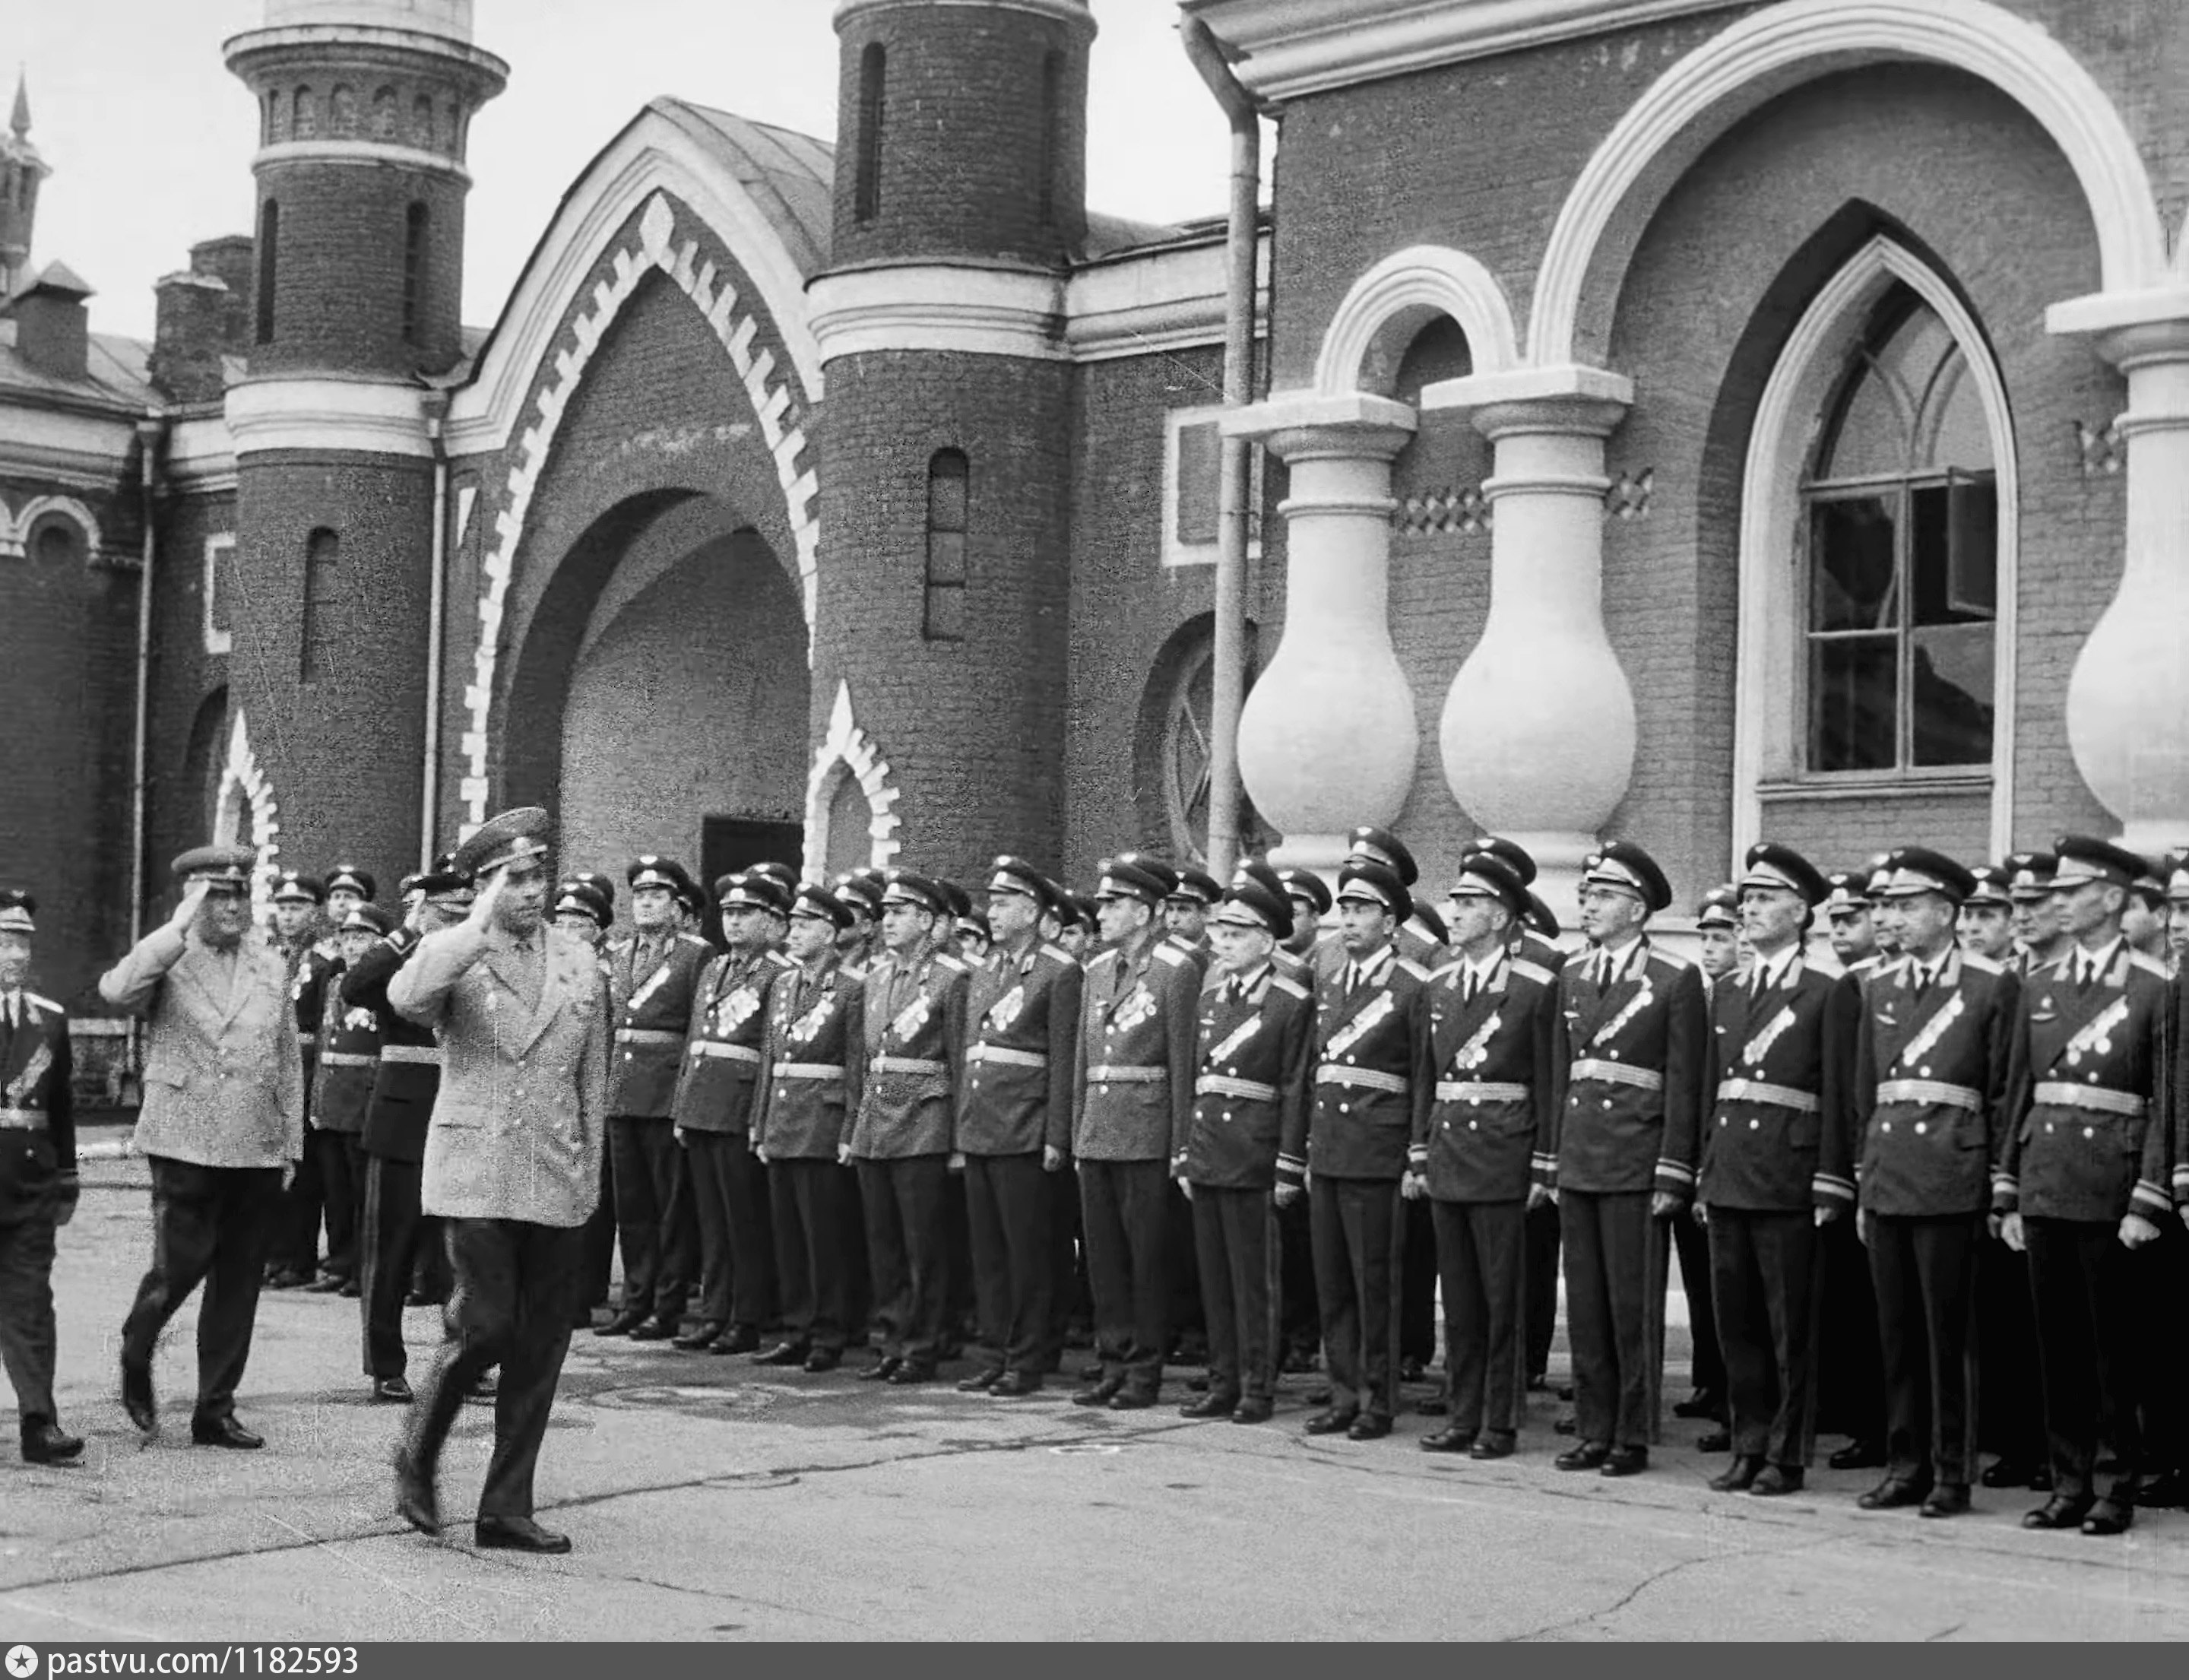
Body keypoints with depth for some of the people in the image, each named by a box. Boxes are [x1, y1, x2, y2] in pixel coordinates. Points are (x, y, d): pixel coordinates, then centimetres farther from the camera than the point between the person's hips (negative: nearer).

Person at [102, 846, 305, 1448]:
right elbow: (116, 991, -24)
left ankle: (215, 1410, 15)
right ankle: (135, 1356, 24)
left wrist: (291, 1144, 11)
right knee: (181, 1264, -7)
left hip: (257, 1151, 4)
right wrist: (179, 927, -20)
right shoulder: (165, 962, -1)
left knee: (239, 1283, 5)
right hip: (186, 1145, -4)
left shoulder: (271, 966, 12)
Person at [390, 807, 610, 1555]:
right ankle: (417, 1459, 14)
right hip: (476, 1172, -4)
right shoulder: (452, 952, 0)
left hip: (557, 1184, 4)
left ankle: (506, 1510, 12)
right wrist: (481, 923, -20)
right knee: (486, 1325, -12)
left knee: (540, 1347, 4)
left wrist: (589, 1169, 12)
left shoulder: (580, 961, 12)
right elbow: (407, 999, -24)